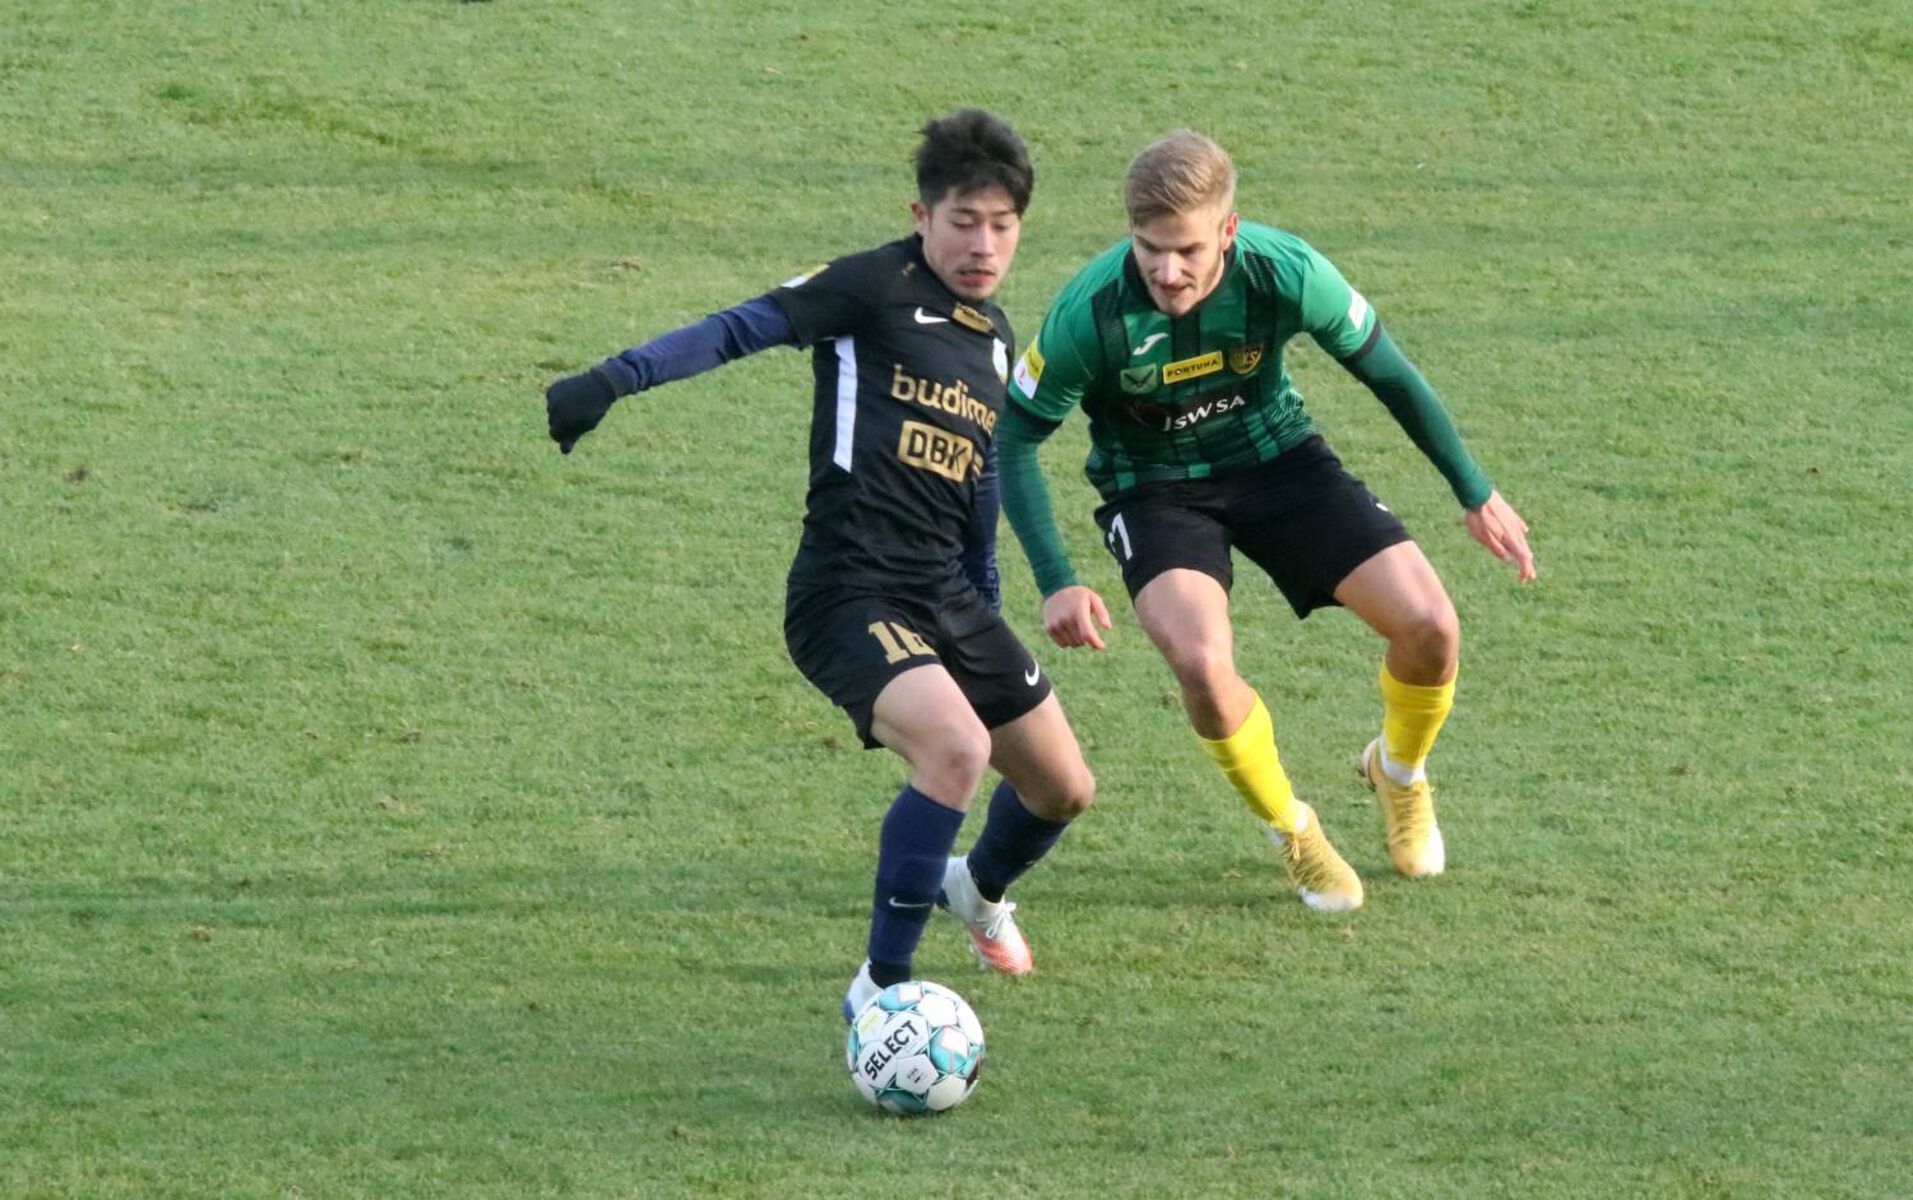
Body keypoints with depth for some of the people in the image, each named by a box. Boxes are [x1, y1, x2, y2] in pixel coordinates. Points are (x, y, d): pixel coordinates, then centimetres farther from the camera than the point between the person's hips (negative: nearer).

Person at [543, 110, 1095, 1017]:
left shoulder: (994, 338, 17)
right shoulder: (877, 288, -6)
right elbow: (745, 329, -13)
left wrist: (985, 606, 29)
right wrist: (612, 382, -25)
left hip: (946, 600, 8)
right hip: (849, 595, -8)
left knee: (1063, 787, 12)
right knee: (955, 746, -31)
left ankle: (982, 890, 48)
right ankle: (881, 990, -21)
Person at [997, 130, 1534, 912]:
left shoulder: (1285, 274, -24)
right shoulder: (1090, 313, -29)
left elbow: (1387, 373, -6)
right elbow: (1013, 439, -15)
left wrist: (1477, 495, 3)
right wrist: (1057, 584, -24)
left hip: (1275, 458, 2)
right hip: (1154, 487, -2)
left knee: (1429, 626, -13)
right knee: (1201, 663, -30)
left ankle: (1399, 773, 23)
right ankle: (1295, 835, 0)